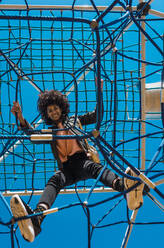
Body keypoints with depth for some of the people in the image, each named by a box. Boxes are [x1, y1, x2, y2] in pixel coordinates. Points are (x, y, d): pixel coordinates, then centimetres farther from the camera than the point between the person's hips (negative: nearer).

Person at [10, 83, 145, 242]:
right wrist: (20, 117, -8)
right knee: (55, 179, -35)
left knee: (93, 167, -38)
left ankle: (125, 187, -71)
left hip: (82, 160, 0)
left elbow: (96, 116, 22)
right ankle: (36, 219, -67)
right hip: (66, 168, 0)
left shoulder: (73, 121, 26)